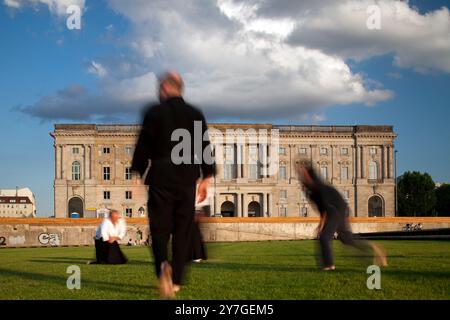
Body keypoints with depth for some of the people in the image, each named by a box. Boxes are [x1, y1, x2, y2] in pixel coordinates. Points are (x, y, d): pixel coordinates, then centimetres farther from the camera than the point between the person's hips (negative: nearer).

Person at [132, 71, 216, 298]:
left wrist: (138, 173, 8)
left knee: (159, 228, 3)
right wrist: (206, 178, 13)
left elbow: (143, 146, -2)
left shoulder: (154, 113, -3)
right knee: (183, 231, 9)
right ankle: (176, 280, 11)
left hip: (160, 179, -2)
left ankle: (163, 265, -25)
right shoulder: (196, 114, 5)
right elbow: (204, 148, 6)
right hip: (187, 179, 2)